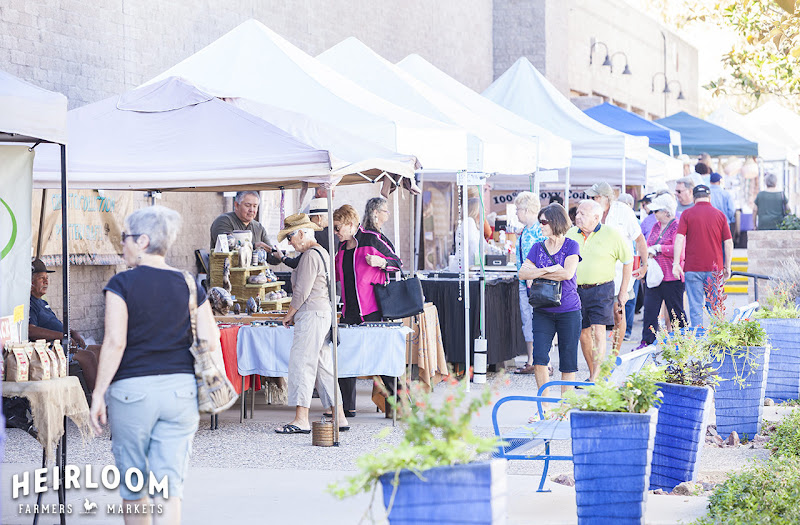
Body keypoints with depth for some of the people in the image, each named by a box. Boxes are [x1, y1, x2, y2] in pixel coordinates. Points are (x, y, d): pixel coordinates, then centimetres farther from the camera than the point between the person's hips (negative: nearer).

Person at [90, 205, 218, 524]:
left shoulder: (122, 284, -5)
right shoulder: (189, 285, 6)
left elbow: (115, 343, -12)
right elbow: (211, 342, 2)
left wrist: (98, 394, -8)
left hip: (132, 389, -3)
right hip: (181, 389, 3)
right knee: (170, 487, 0)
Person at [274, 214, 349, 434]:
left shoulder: (310, 255, -13)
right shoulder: (322, 252, 18)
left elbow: (302, 292, -16)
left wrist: (289, 315, -4)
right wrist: (295, 315, 20)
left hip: (311, 315, -10)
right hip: (323, 312, 10)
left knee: (301, 364, -9)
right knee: (324, 367, 11)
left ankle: (301, 420, -10)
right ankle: (340, 418, 11)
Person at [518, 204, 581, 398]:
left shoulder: (571, 246, -2)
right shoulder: (538, 248, 8)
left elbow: (567, 273, -17)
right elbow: (522, 274, -3)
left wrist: (537, 272, -9)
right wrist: (548, 270, -16)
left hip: (568, 311, -3)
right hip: (543, 312, 3)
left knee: (568, 362, 2)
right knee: (539, 358, -8)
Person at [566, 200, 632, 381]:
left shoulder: (611, 234, -3)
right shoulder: (571, 234, 8)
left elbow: (628, 260, 6)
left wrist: (623, 291, 5)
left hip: (601, 290, -4)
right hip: (575, 290, 4)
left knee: (598, 332, -13)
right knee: (583, 334, 7)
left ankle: (596, 379, -15)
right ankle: (592, 374, 20)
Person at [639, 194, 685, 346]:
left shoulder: (677, 227, -11)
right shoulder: (656, 227, 15)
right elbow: (647, 245, 20)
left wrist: (658, 248, -14)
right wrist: (649, 252, -3)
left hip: (671, 278, -7)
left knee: (675, 312, 2)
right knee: (650, 309, 1)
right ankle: (647, 342, 3)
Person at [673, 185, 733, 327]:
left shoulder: (687, 214, 0)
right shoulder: (719, 215, 5)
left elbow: (679, 239, -8)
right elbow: (728, 243, 4)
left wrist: (676, 263, -9)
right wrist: (727, 267, 10)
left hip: (693, 268, -1)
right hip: (715, 268, 1)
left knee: (695, 307, 1)